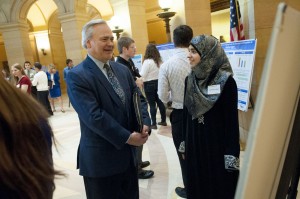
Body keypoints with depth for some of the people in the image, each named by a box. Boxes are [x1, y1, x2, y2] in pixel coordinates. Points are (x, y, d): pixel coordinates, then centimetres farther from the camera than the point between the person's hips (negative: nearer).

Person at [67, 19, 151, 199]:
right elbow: (94, 116, -22)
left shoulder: (123, 70, 8)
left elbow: (139, 99, 5)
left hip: (128, 154, 7)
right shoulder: (77, 76, -15)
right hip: (101, 160, -6)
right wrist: (127, 137, -20)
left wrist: (145, 125, -13)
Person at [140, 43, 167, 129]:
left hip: (150, 84, -6)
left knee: (152, 104, -2)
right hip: (159, 83, 7)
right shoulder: (159, 60, 6)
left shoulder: (147, 61, -14)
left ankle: (154, 124, 4)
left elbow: (142, 75, -13)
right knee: (160, 102, 13)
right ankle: (163, 121, 23)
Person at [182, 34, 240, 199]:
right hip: (194, 143, 5)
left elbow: (232, 120, -13)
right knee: (196, 186, 18)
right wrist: (184, 144, 10)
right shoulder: (190, 80, 1)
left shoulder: (226, 81, -15)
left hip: (217, 144, -5)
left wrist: (231, 156, -14)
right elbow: (186, 113, 6)